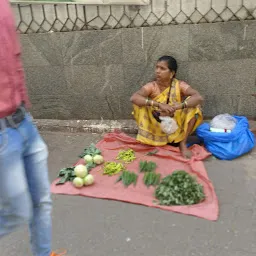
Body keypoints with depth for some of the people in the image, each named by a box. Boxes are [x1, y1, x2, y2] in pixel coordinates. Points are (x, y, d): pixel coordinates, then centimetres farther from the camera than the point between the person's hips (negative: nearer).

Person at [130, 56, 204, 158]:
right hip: (157, 128, 0)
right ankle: (147, 139, -10)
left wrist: (176, 107, -40)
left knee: (193, 104, -21)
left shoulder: (180, 85, -11)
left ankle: (183, 143, -13)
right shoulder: (151, 86, -11)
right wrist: (159, 104, -39)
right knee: (139, 103, -19)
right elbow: (133, 98, -29)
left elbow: (199, 98, -26)